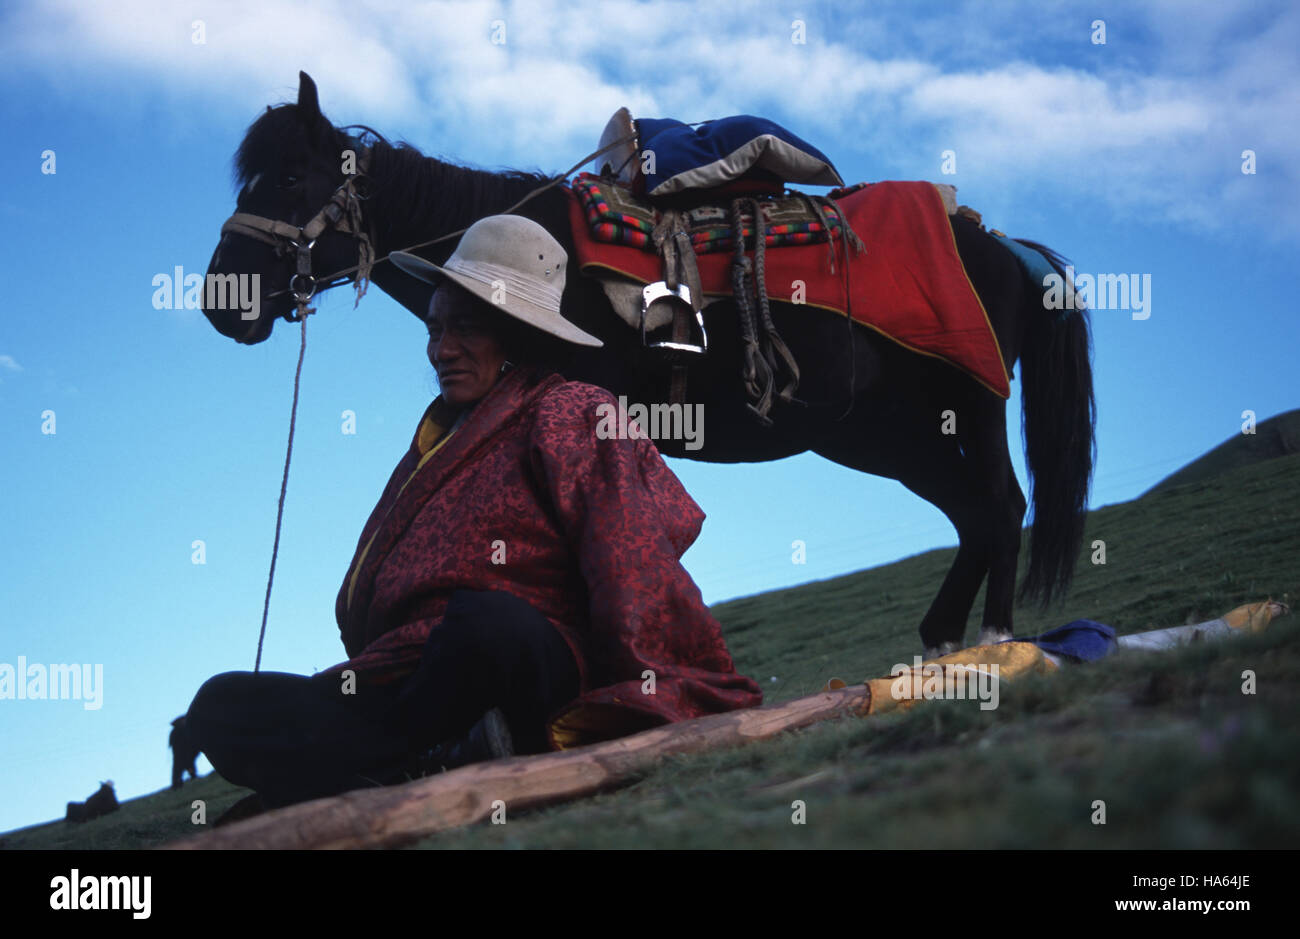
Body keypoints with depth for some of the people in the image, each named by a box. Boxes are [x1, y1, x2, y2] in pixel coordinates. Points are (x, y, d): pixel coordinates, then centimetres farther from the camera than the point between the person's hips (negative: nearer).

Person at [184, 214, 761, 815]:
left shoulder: (566, 416, 3)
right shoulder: (438, 437, 27)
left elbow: (634, 576, -10)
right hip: (410, 688, 8)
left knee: (488, 622, -41)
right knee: (220, 707, -11)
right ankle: (454, 769, -26)